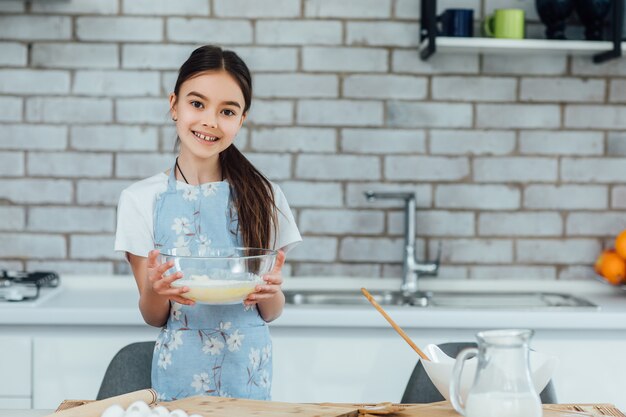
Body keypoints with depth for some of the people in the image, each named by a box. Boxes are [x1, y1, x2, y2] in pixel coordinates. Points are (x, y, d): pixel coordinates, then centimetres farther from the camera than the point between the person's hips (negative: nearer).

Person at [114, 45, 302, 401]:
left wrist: (271, 290, -19)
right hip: (180, 373, 0)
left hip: (248, 372, 1)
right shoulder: (141, 199, -4)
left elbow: (272, 312, 2)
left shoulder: (263, 197, -2)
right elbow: (154, 317, -1)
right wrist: (155, 290, -22)